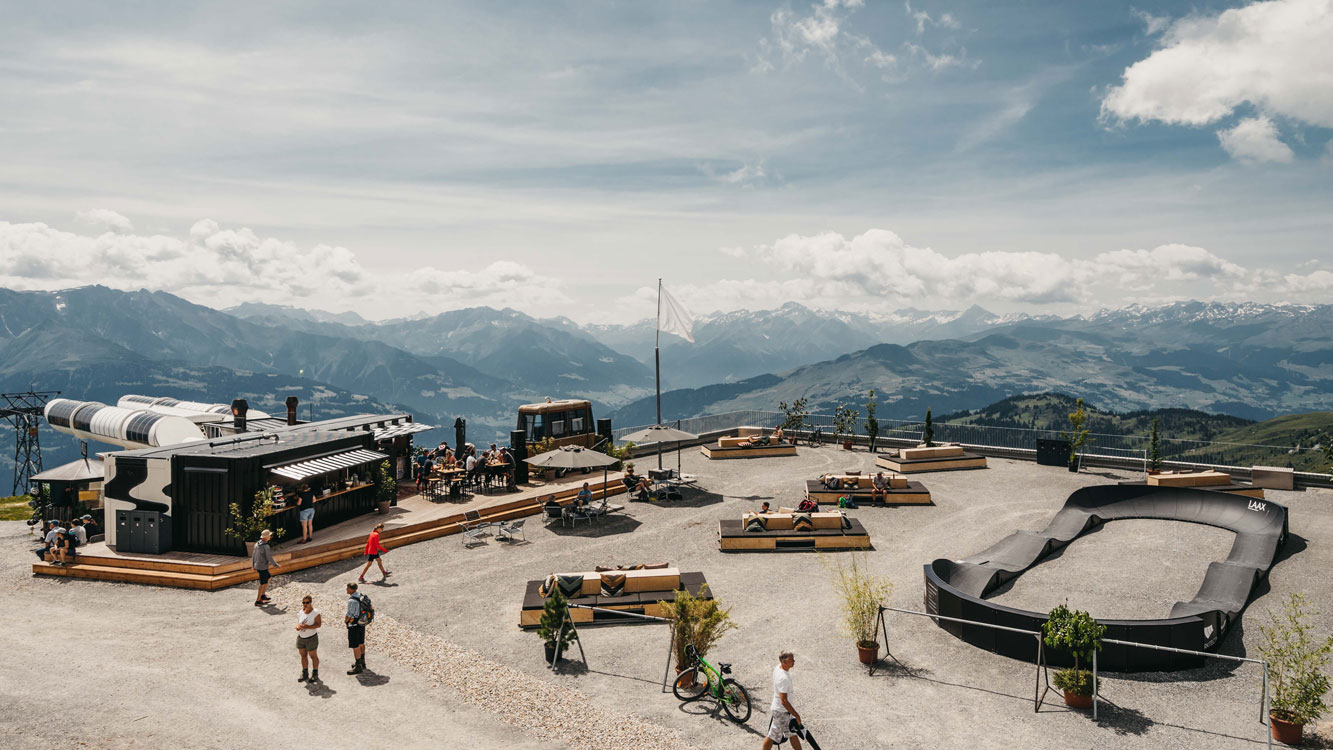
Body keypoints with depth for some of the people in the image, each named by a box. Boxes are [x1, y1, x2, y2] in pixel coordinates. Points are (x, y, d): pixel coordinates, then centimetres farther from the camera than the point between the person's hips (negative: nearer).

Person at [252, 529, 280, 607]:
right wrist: (276, 565, -6)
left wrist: (254, 566, 23)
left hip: (257, 565, 9)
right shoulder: (266, 547, -24)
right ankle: (258, 601, 7)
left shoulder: (257, 544, 2)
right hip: (263, 567, -9)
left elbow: (254, 556, 12)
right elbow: (269, 558, -19)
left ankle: (263, 595, 28)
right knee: (263, 583, 1)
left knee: (268, 578, 24)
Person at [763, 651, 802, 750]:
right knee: (773, 737, 9)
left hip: (786, 710, 9)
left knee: (793, 733, 20)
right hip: (780, 711, -9)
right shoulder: (783, 678, -33)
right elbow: (784, 701, -31)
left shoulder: (778, 667, -4)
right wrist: (796, 715, -23)